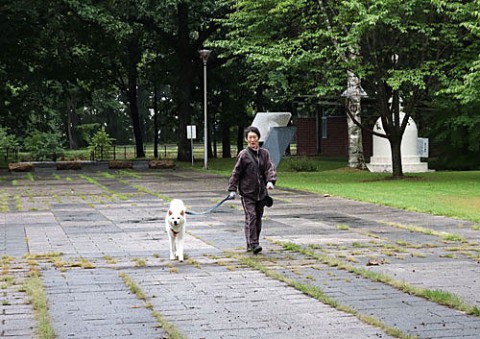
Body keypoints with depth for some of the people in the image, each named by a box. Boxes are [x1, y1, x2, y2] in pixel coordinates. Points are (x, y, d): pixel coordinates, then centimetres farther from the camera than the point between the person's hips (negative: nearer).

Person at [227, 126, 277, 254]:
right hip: (247, 192, -4)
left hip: (261, 193, 4)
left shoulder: (264, 153, 6)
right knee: (251, 217, -13)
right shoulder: (243, 154, -5)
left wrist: (270, 181, -20)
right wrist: (232, 189, -7)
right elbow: (236, 173, -2)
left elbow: (270, 168, -1)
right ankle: (253, 244, -14)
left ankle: (253, 244, 21)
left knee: (258, 218, 10)